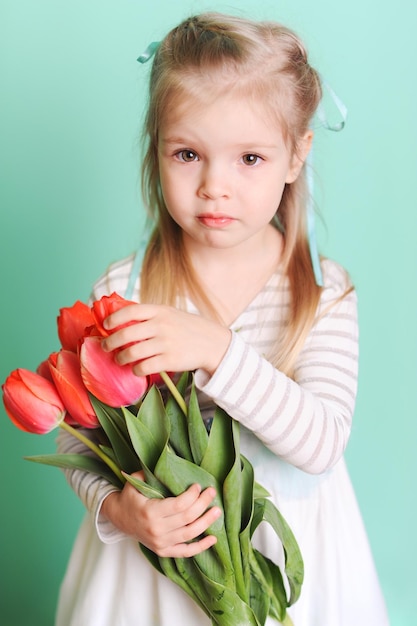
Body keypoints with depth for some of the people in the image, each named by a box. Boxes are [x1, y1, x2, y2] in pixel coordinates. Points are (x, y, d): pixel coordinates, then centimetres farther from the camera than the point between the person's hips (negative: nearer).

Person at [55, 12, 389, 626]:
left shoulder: (324, 292, -13)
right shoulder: (121, 291, -13)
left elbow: (322, 444, -24)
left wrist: (217, 350, -36)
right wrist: (116, 508, -26)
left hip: (283, 543, 1)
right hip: (157, 545, 0)